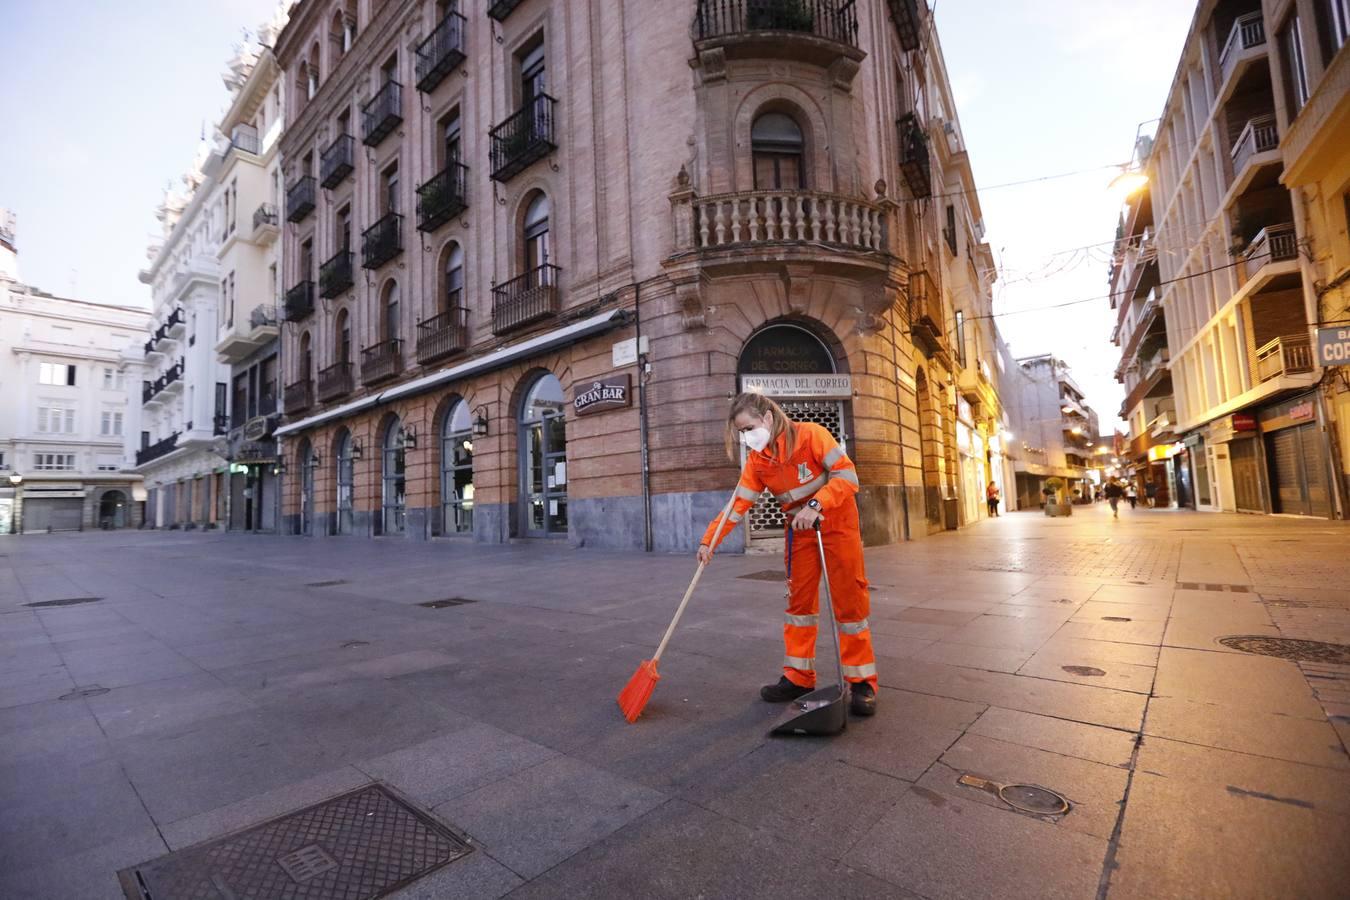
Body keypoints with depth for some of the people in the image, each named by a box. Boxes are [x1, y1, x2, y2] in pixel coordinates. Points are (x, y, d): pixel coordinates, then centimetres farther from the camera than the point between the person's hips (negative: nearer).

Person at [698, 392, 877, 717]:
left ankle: (862, 682, 10)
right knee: (799, 600, 6)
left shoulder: (810, 434, -20)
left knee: (849, 600, -1)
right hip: (798, 529, 4)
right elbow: (738, 504, -7)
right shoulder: (756, 462, -5)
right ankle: (799, 677, 17)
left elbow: (847, 475, -23)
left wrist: (814, 506, -35)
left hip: (836, 521, -4)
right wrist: (709, 540, -16)